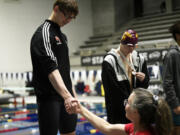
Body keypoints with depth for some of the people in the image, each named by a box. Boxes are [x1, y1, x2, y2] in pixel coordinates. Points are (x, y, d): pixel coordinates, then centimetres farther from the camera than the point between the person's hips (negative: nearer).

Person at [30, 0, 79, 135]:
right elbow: (51, 68, -26)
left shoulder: (62, 36, 16)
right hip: (49, 97, -8)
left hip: (66, 95, 9)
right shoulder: (43, 34, -12)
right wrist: (66, 95, -36)